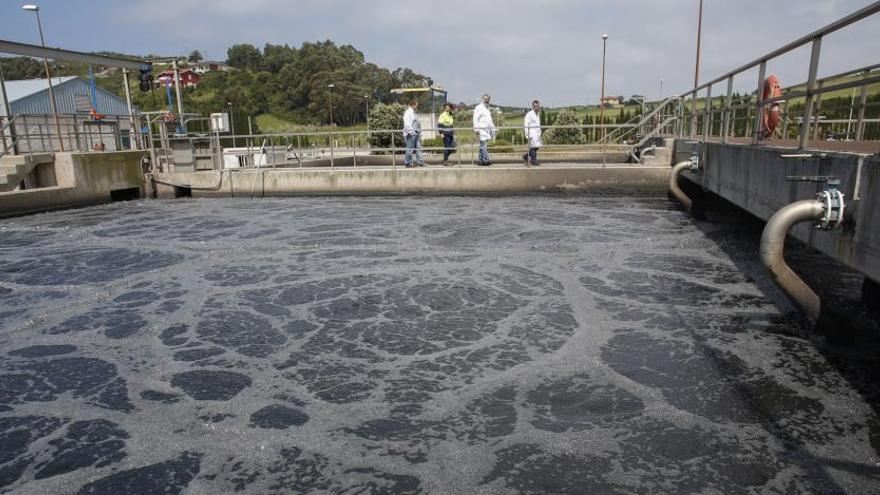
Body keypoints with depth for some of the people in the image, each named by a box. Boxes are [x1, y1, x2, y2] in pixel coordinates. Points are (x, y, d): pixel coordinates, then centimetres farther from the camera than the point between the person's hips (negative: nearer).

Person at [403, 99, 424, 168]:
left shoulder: (413, 113, 21)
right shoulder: (408, 112, -9)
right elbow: (407, 124, -19)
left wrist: (419, 132, 21)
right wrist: (412, 131, -25)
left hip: (416, 134, 10)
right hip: (411, 134, -10)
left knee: (418, 148, 7)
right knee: (410, 149, -6)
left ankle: (419, 162, 9)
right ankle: (407, 163, 0)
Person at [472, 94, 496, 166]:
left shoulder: (487, 108, 22)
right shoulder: (479, 107, -5)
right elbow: (475, 119, -12)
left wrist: (493, 128, 27)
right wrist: (476, 128, -20)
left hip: (487, 129, 9)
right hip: (481, 129, -9)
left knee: (482, 146, 8)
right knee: (484, 145, -12)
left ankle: (481, 161, 10)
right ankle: (486, 160, -14)